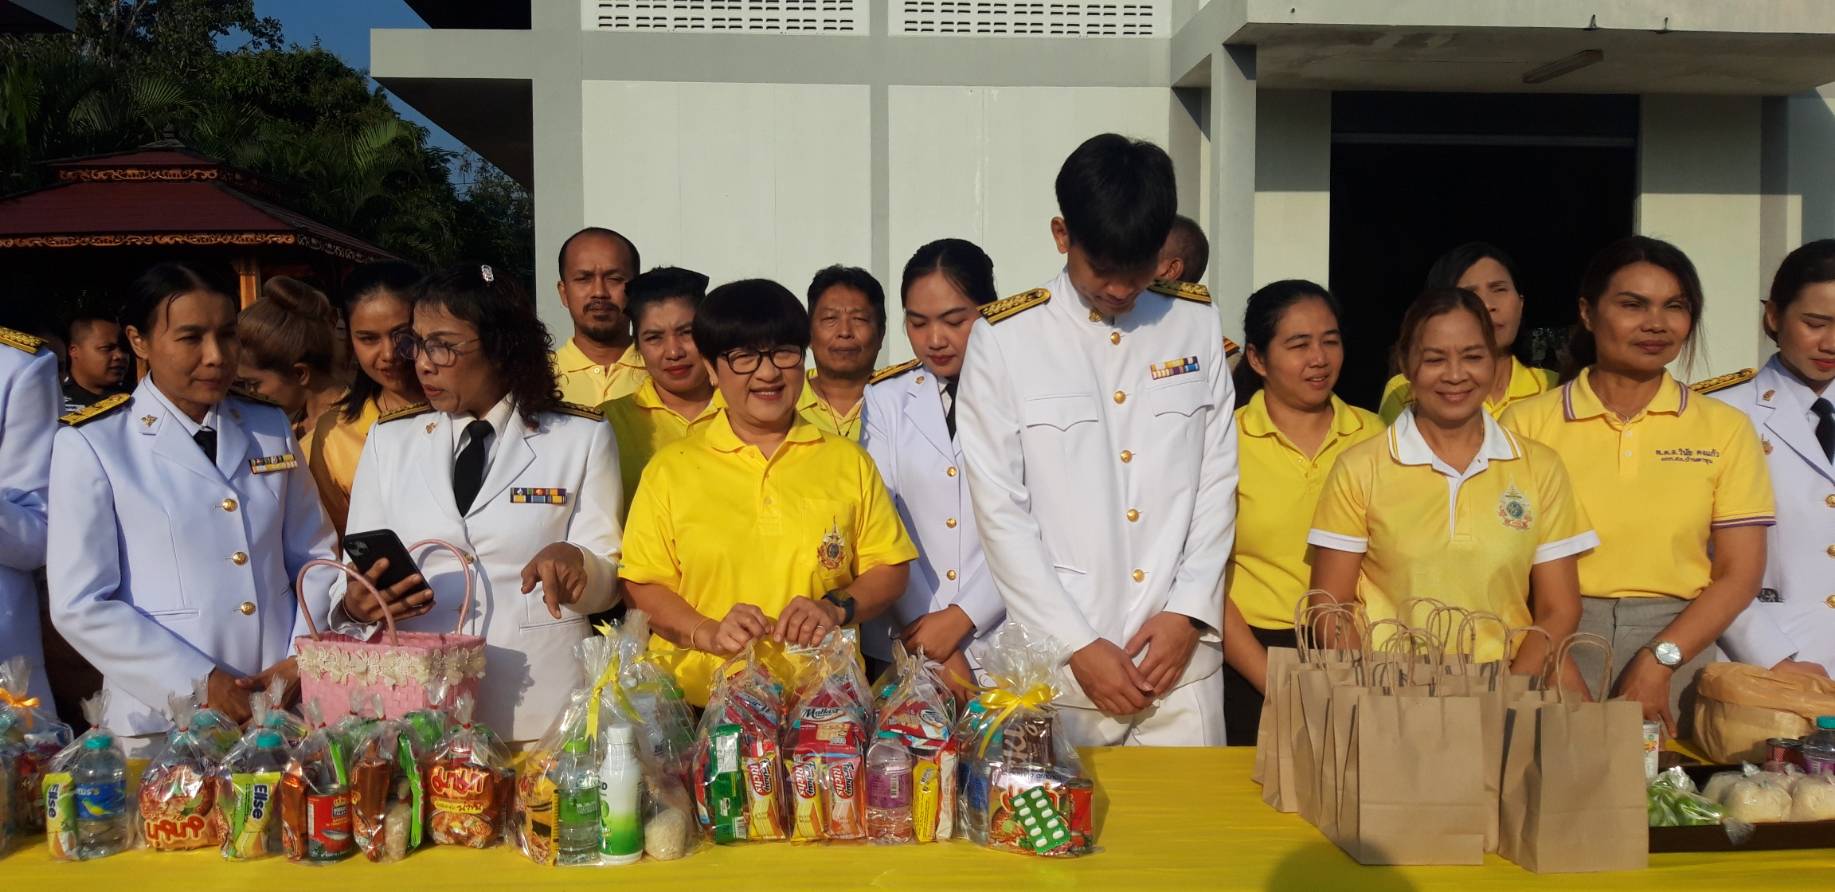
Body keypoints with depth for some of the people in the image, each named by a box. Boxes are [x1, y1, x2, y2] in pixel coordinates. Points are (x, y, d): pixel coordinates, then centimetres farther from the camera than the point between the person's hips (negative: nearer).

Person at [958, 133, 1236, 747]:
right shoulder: (1002, 339, -3)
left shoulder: (1197, 327, 7)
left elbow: (1218, 482, 8)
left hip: (1182, 661, 3)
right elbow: (1001, 512, -5)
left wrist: (1188, 612, -3)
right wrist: (1078, 645, -8)